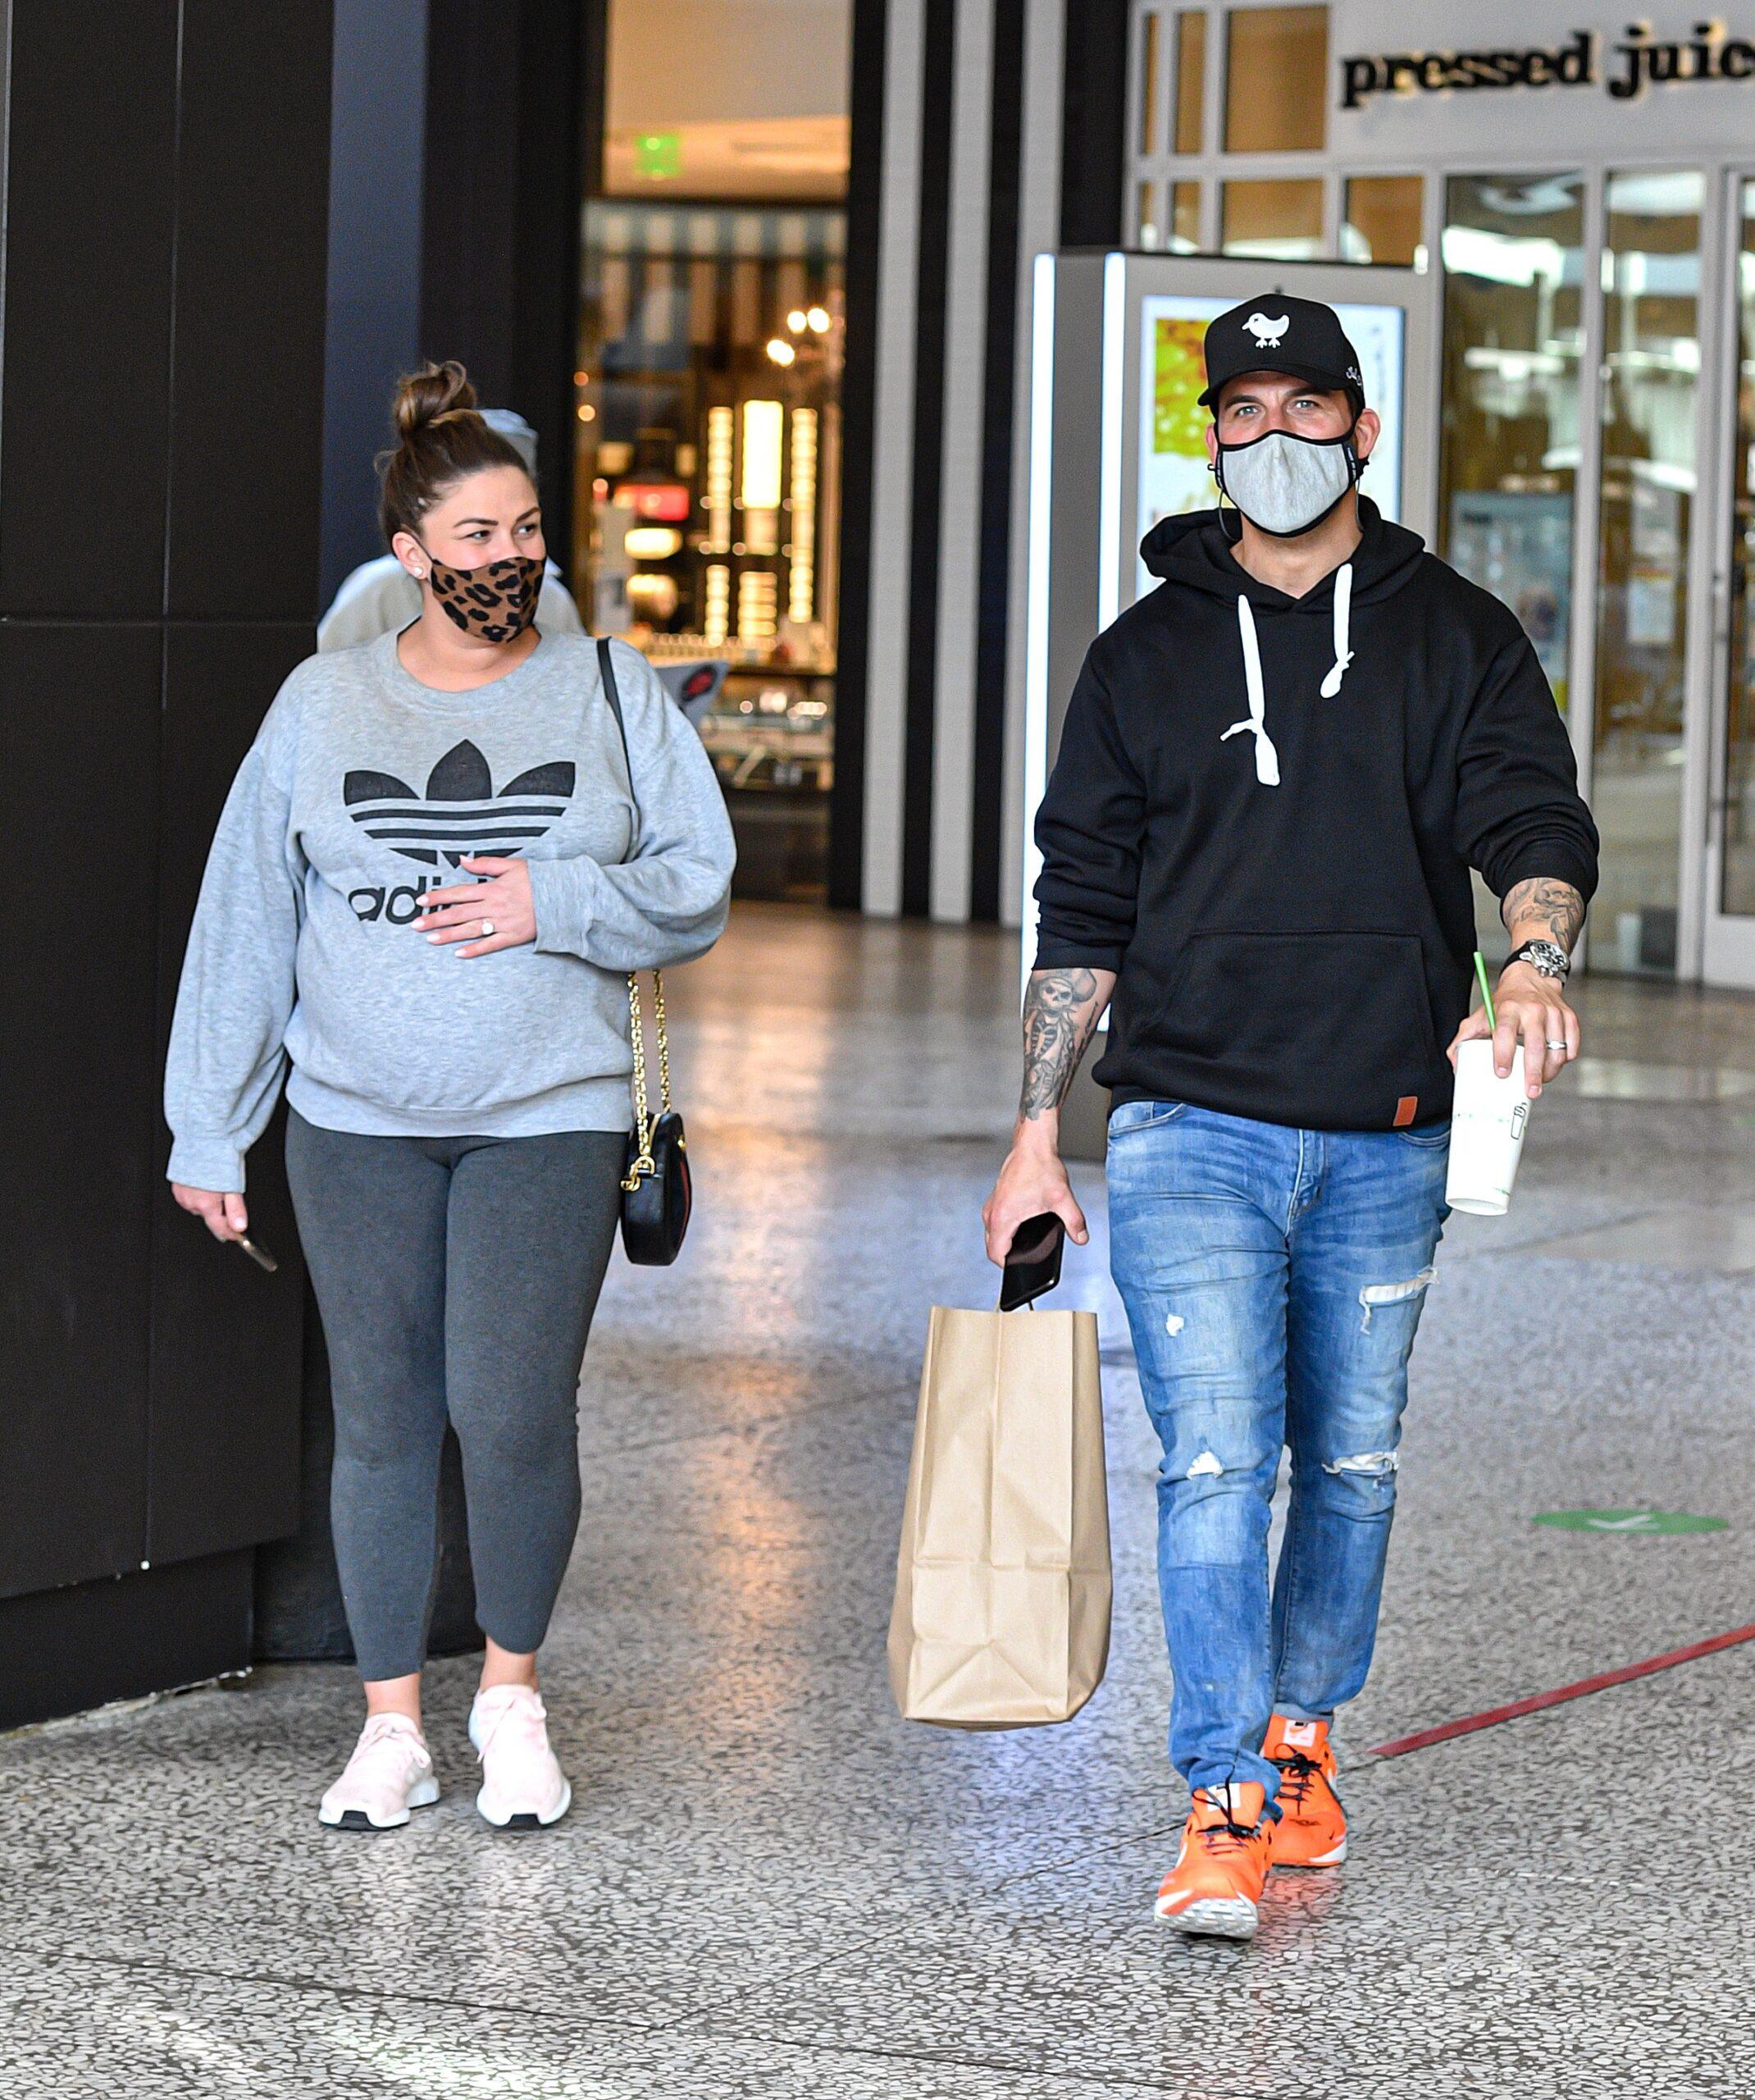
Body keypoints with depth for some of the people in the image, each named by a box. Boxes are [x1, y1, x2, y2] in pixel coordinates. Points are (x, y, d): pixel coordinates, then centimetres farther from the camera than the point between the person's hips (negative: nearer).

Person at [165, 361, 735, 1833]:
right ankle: (392, 1727, 16)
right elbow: (245, 922, 7)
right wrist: (209, 1132, 5)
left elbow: (697, 887, 4)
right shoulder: (323, 705, 6)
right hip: (359, 1122, 1)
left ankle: (513, 1694, 12)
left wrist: (559, 901, -14)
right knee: (382, 1423, 4)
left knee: (514, 1409, -11)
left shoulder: (610, 693, 4)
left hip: (551, 1117, -1)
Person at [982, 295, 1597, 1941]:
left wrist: (1536, 957, -28)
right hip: (1190, 1126, -1)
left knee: (1351, 1463, 12)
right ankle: (1225, 1809, -14)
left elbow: (1535, 819, -5)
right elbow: (1082, 906, 10)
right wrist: (1037, 1128, 6)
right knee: (1215, 1460, -12)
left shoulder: (1454, 638, 7)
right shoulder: (1148, 656, 8)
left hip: (1385, 1138, 1)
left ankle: (1299, 1737, 30)